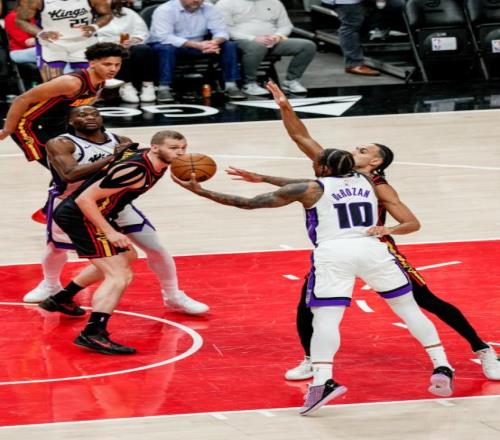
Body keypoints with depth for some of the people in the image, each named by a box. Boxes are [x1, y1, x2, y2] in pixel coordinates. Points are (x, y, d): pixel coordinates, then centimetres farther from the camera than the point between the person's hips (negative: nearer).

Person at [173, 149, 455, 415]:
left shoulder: (311, 190, 14)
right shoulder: (366, 182, 26)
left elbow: (250, 203, 13)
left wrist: (201, 192, 20)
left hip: (334, 253, -3)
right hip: (373, 248, 3)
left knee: (325, 319, -10)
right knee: (408, 307, 15)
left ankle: (323, 380, -32)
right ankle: (442, 368, 9)